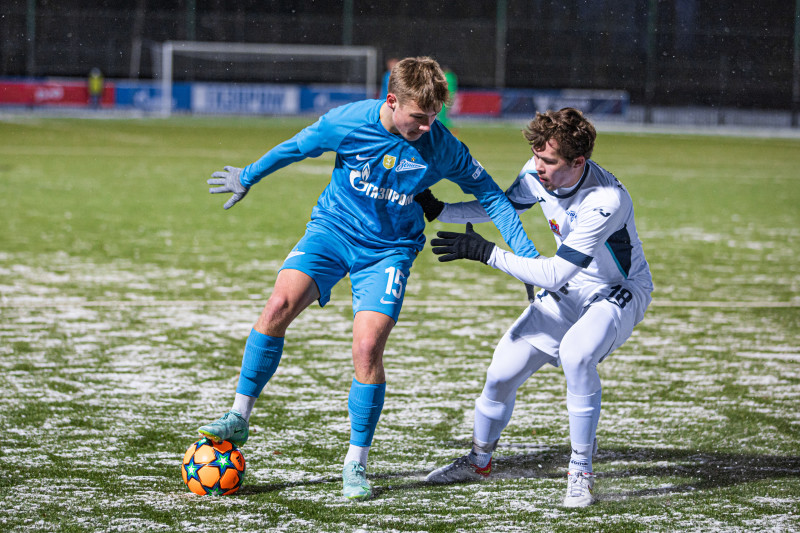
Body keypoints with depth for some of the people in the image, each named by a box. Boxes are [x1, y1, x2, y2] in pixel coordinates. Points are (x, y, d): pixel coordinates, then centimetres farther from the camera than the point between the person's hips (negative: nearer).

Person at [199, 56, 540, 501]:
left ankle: (357, 463, -1)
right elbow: (295, 147, 1)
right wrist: (247, 178, 15)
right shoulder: (349, 122, -17)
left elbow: (489, 194, -2)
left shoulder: (442, 148, -15)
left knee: (368, 348, -16)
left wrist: (527, 253, -4)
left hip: (388, 251, -1)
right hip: (332, 229, 1)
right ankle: (239, 418, -9)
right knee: (280, 304, -22)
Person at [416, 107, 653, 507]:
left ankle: (581, 471, -21)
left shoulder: (606, 201, -35)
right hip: (568, 291, 7)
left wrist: (485, 252, -34)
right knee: (503, 370, 0)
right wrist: (438, 210, -7)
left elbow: (555, 274, -35)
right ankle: (479, 460, 28)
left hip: (619, 292, -7)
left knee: (576, 353, -36)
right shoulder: (537, 174, -14)